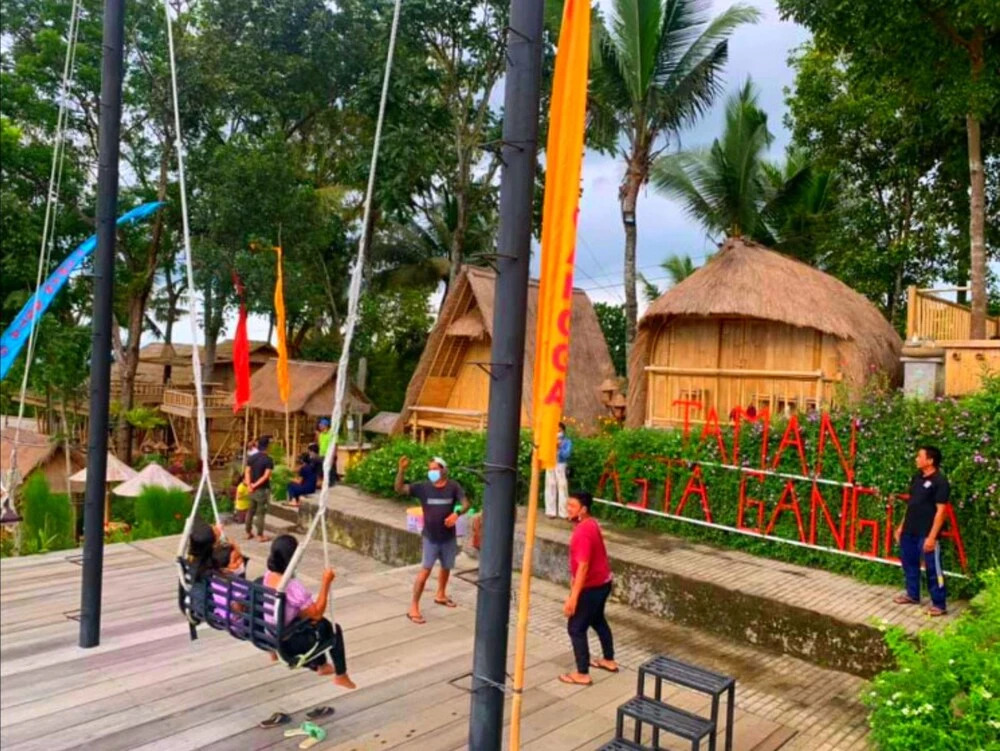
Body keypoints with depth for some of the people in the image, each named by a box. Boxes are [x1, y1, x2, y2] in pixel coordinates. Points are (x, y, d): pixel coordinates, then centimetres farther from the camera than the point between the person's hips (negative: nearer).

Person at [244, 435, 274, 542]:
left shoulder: (251, 458, 4)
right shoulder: (268, 460, -14)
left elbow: (247, 472, -1)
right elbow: (266, 476, -21)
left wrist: (249, 485, -7)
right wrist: (255, 485, -14)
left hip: (252, 489, 6)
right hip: (263, 490, -6)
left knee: (251, 511, 17)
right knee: (261, 513, 1)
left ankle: (248, 533, 25)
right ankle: (261, 535, 7)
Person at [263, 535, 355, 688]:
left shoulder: (268, 576, -6)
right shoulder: (292, 586, -32)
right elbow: (317, 612, -23)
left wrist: (307, 614, 6)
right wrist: (326, 582, -22)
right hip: (287, 642, -8)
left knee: (322, 623, 27)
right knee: (334, 629, 11)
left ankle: (321, 665, 44)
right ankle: (341, 676, 26)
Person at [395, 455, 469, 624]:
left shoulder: (453, 486, -8)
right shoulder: (423, 487, -8)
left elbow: (465, 503, -16)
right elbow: (399, 489, -12)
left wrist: (457, 513, -37)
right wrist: (401, 470, -27)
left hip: (449, 537, 2)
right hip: (430, 537, -2)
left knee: (446, 567, 21)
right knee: (425, 570, -10)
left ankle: (440, 595, 46)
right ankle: (414, 608, -5)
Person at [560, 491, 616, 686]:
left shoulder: (583, 532, -28)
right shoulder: (590, 523, 3)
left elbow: (583, 567, -29)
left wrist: (573, 597, -27)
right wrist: (574, 580, 24)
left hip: (592, 587, -10)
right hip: (602, 582, 10)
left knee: (576, 628, 2)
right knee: (597, 620, 26)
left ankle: (582, 675, 11)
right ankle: (609, 661, 41)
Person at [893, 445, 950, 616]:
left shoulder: (940, 481, -14)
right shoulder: (917, 477, 10)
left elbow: (940, 511, -17)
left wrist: (932, 536, -19)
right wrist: (902, 526, 18)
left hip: (926, 534, -8)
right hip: (909, 531, 8)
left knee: (933, 568, 0)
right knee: (909, 563, 18)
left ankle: (939, 604, 11)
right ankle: (912, 595, 33)